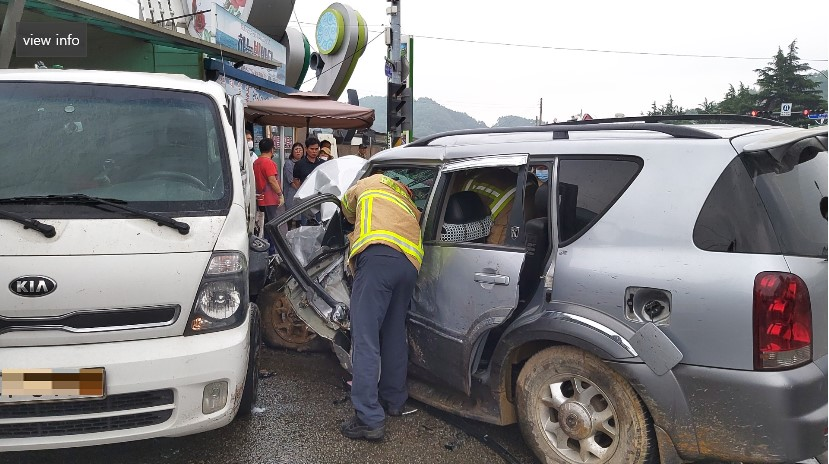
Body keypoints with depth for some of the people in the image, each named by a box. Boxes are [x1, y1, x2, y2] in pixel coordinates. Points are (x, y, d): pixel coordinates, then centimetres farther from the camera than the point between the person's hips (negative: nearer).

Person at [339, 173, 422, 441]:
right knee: (394, 334, 20)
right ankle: (394, 401, 31)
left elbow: (348, 210, 41)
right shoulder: (408, 202, 37)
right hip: (410, 262, 6)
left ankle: (369, 419, -11)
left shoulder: (370, 183, 28)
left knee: (365, 338, -8)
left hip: (378, 255, -6)